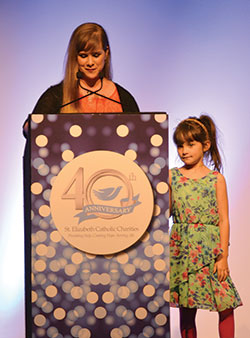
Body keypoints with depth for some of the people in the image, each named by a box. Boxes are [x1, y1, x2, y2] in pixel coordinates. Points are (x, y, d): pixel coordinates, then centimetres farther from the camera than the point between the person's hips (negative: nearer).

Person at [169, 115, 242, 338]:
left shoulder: (216, 179, 2)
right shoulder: (172, 176, 5)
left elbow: (224, 220, 0)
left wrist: (223, 256, -5)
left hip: (210, 250, -1)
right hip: (181, 250, 1)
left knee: (226, 307, -1)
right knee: (186, 308, 6)